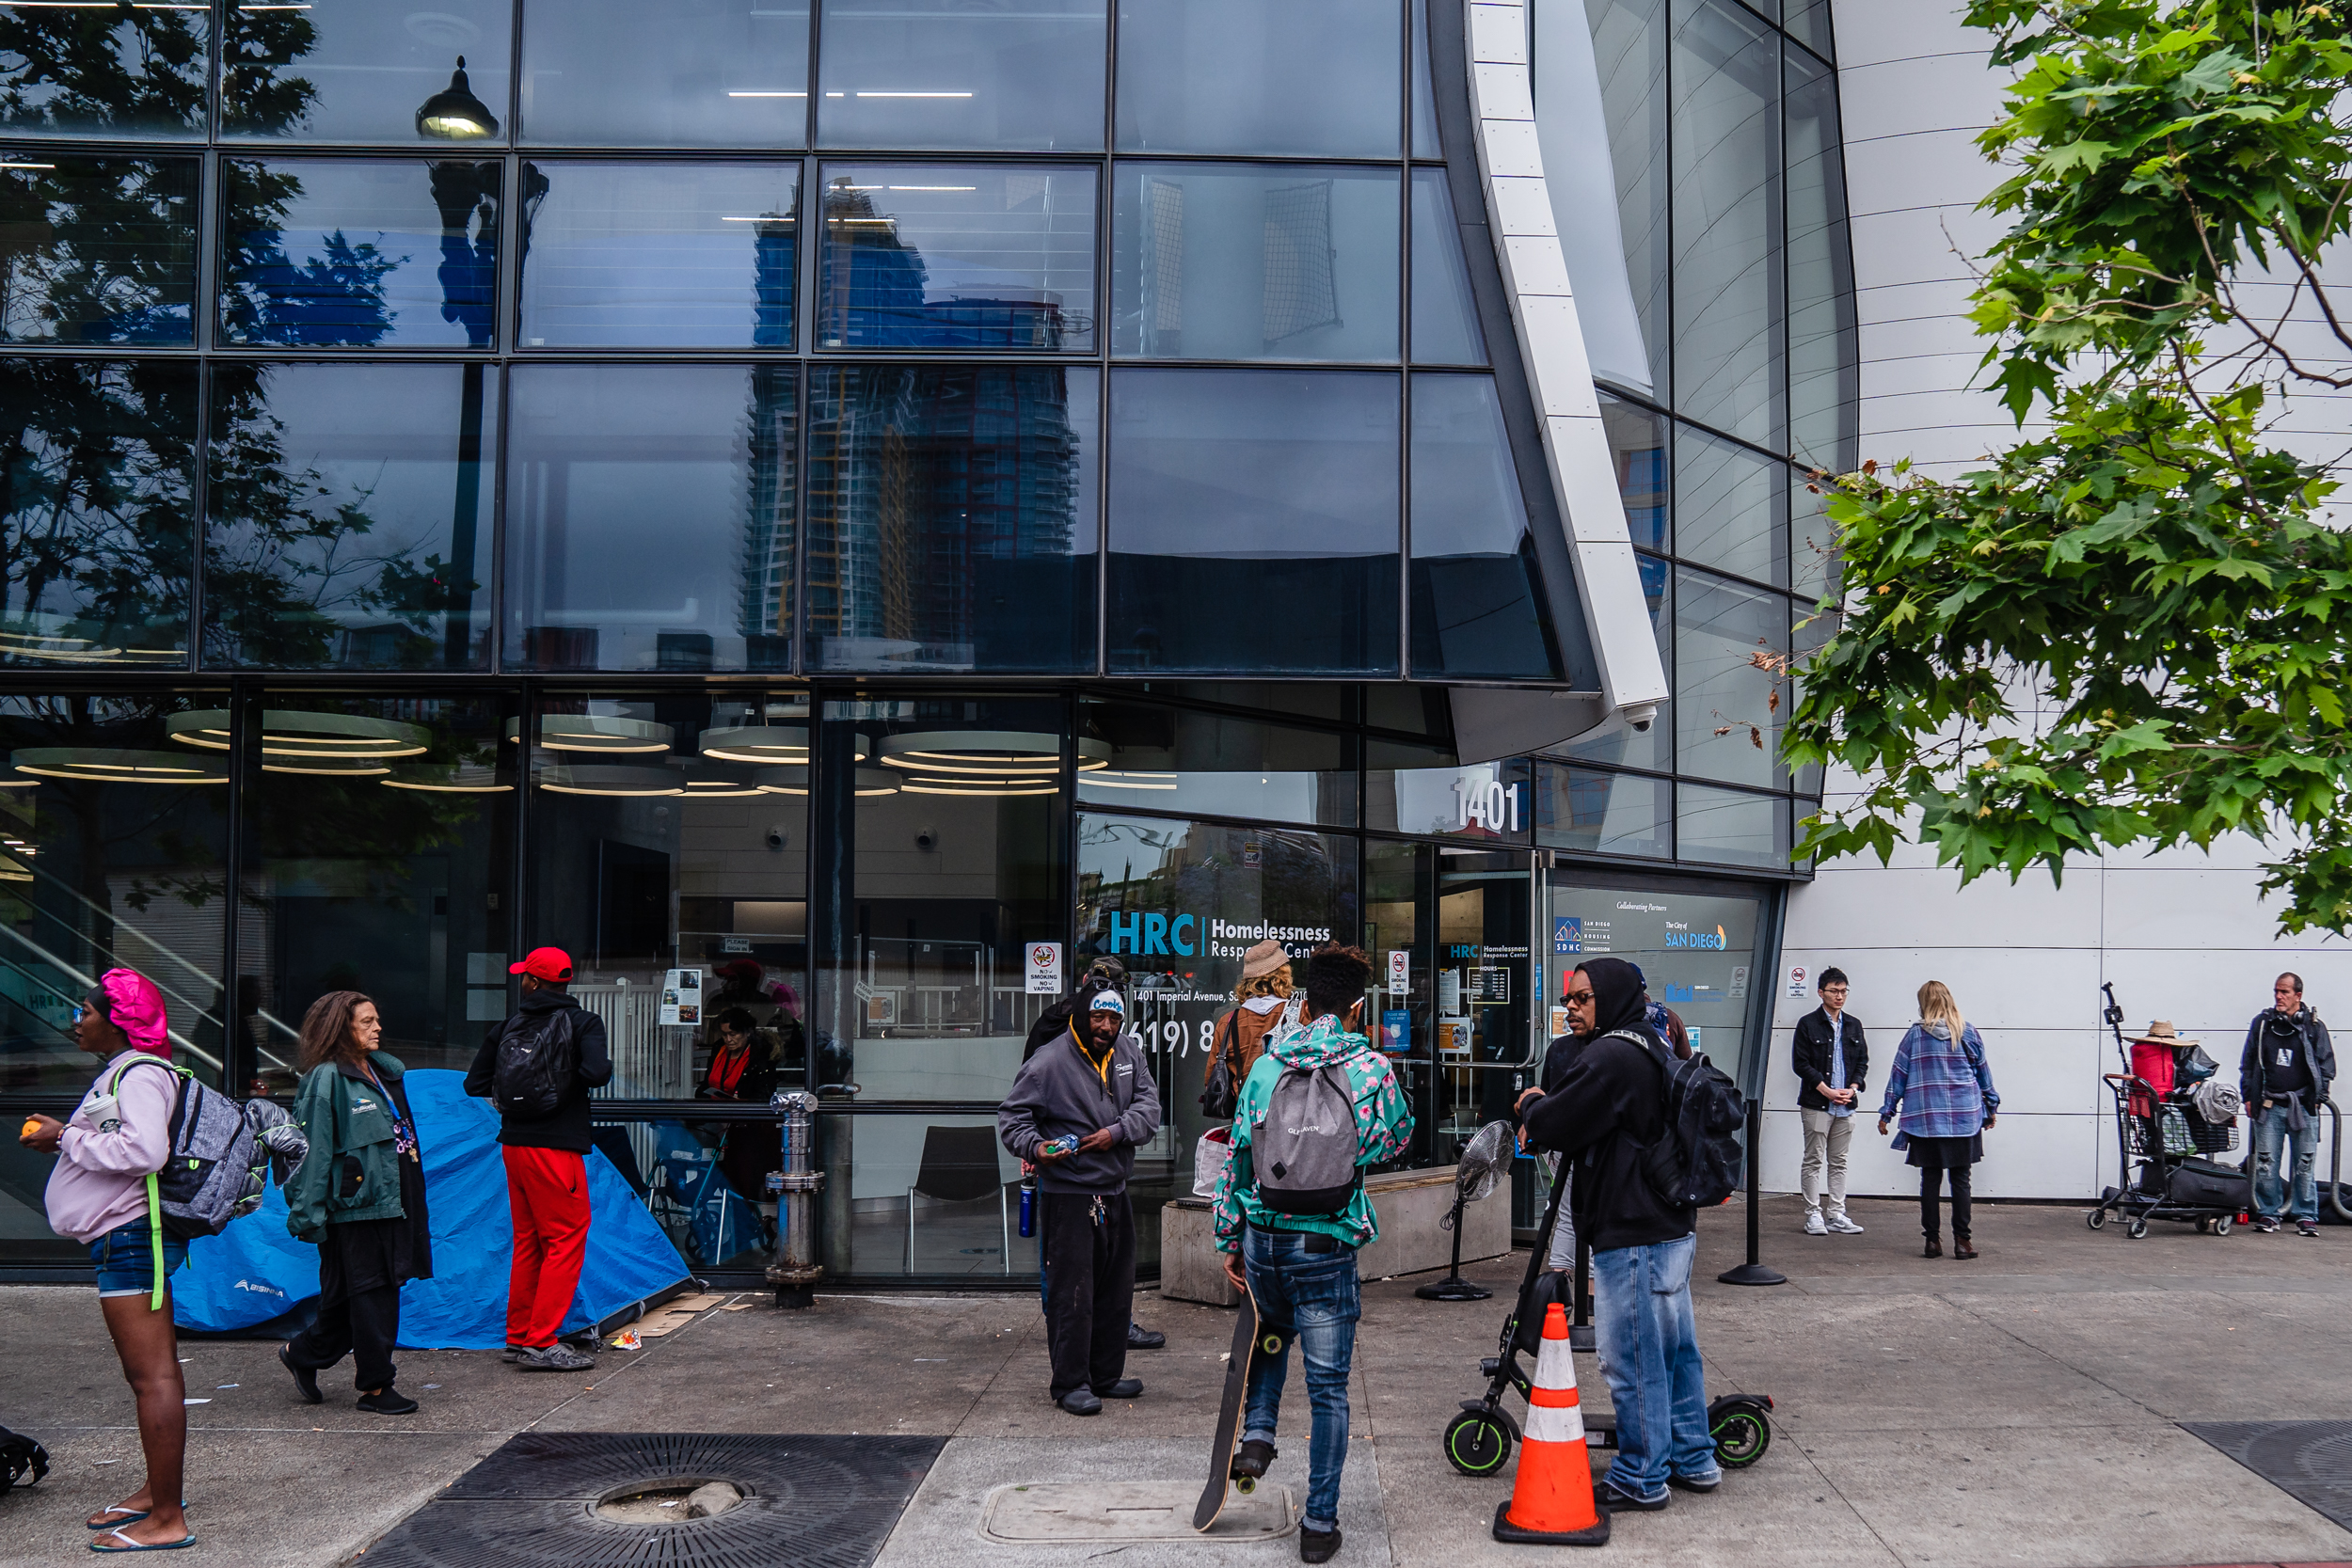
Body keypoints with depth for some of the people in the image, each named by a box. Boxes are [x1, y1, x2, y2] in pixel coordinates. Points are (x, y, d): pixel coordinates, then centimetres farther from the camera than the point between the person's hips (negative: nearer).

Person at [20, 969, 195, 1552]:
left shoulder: (140, 1074, -14)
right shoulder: (120, 1072, 20)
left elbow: (144, 1151, -28)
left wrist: (68, 1138, -16)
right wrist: (60, 1138, 9)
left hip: (132, 1236, -11)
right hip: (126, 1238, 11)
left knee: (153, 1377, -10)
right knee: (149, 1374, 18)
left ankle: (166, 1519, -9)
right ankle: (157, 1490, 30)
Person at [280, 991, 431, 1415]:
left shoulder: (385, 1070, 15)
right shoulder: (327, 1078, -9)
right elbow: (315, 1148, -12)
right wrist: (309, 1213, -15)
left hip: (388, 1201, 8)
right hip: (353, 1203, -8)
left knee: (383, 1288, 11)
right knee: (369, 1290, -2)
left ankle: (303, 1353, 29)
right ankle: (375, 1385, 8)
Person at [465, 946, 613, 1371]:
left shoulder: (509, 1026, 8)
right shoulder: (583, 1022, -6)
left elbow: (475, 1084, 9)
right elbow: (596, 1074, -22)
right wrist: (607, 1065, -1)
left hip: (513, 1145, 6)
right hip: (556, 1147, -6)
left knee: (528, 1240, 16)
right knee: (566, 1240, -2)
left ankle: (518, 1337, 20)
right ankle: (541, 1344, -5)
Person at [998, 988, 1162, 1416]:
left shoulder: (1129, 1052, 6)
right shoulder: (1048, 1063, -12)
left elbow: (1148, 1102, 2)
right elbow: (1011, 1116, -7)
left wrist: (1118, 1131, -16)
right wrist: (1034, 1147, -26)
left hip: (1115, 1192, 7)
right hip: (1068, 1194, -7)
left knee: (1117, 1289, 15)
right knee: (1072, 1292, -5)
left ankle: (1106, 1375, 28)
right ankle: (1071, 1383, 5)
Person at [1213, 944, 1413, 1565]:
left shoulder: (1265, 1066, 2)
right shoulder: (1370, 1067, -6)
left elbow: (1236, 1159, 5)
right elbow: (1400, 1137, 10)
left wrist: (1229, 1241, 14)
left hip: (1263, 1238, 3)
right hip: (1327, 1246, -3)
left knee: (1271, 1332, 33)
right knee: (1328, 1386, 6)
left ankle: (1257, 1432, 17)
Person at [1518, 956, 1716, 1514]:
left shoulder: (1612, 1056, -18)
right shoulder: (1653, 1049, 15)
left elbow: (1556, 1126, -19)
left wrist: (1531, 1105, 2)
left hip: (1632, 1235, -10)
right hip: (1673, 1226, 11)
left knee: (1633, 1356, 0)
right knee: (1675, 1347, 19)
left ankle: (1642, 1478, 9)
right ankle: (1693, 1460, 30)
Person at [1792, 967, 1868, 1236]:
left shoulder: (1854, 1026, 12)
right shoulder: (1808, 1024, -3)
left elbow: (1863, 1062, 15)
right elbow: (1801, 1063, -7)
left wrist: (1852, 1089, -2)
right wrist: (1828, 1091, -12)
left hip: (1845, 1106, 5)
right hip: (1816, 1103, -5)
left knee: (1839, 1162, 8)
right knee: (1814, 1161, -1)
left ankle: (1836, 1214, 13)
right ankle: (1813, 1214, 4)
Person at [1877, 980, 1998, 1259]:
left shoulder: (1915, 1034, -1)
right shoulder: (1968, 1032, 2)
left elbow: (1898, 1075, 2)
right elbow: (1983, 1071, 10)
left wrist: (1886, 1113, 8)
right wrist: (1990, 1106, 23)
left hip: (1925, 1118, 0)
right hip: (1964, 1118, 0)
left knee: (1930, 1179, 5)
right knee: (1960, 1179, 4)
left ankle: (1933, 1240, 6)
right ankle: (1962, 1240, 2)